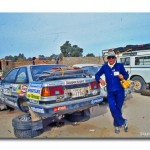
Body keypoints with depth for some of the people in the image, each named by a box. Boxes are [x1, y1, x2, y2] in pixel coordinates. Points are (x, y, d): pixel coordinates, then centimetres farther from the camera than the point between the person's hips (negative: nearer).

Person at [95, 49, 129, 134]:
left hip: (120, 91, -1)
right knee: (113, 108, -9)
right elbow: (97, 75, 11)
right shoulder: (104, 67, 3)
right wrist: (100, 80, -10)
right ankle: (123, 122, 16)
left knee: (118, 108, 7)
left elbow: (126, 75, 6)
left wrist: (123, 77, -17)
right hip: (110, 91, 1)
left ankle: (117, 125, 30)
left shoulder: (120, 66, -2)